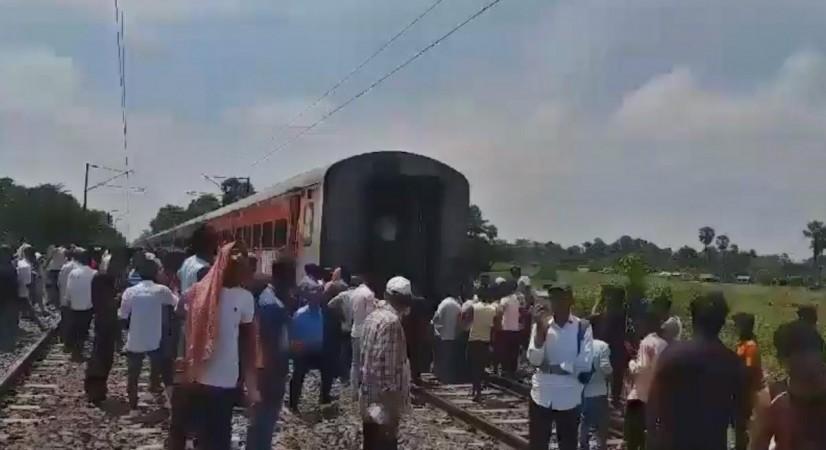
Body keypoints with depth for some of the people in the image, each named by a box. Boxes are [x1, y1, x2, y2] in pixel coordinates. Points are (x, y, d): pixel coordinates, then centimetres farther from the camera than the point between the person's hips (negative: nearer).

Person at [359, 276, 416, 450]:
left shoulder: (373, 316, 9)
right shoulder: (391, 322, -20)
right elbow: (388, 368, -24)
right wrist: (391, 414, -22)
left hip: (369, 400, 9)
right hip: (383, 404, -9)